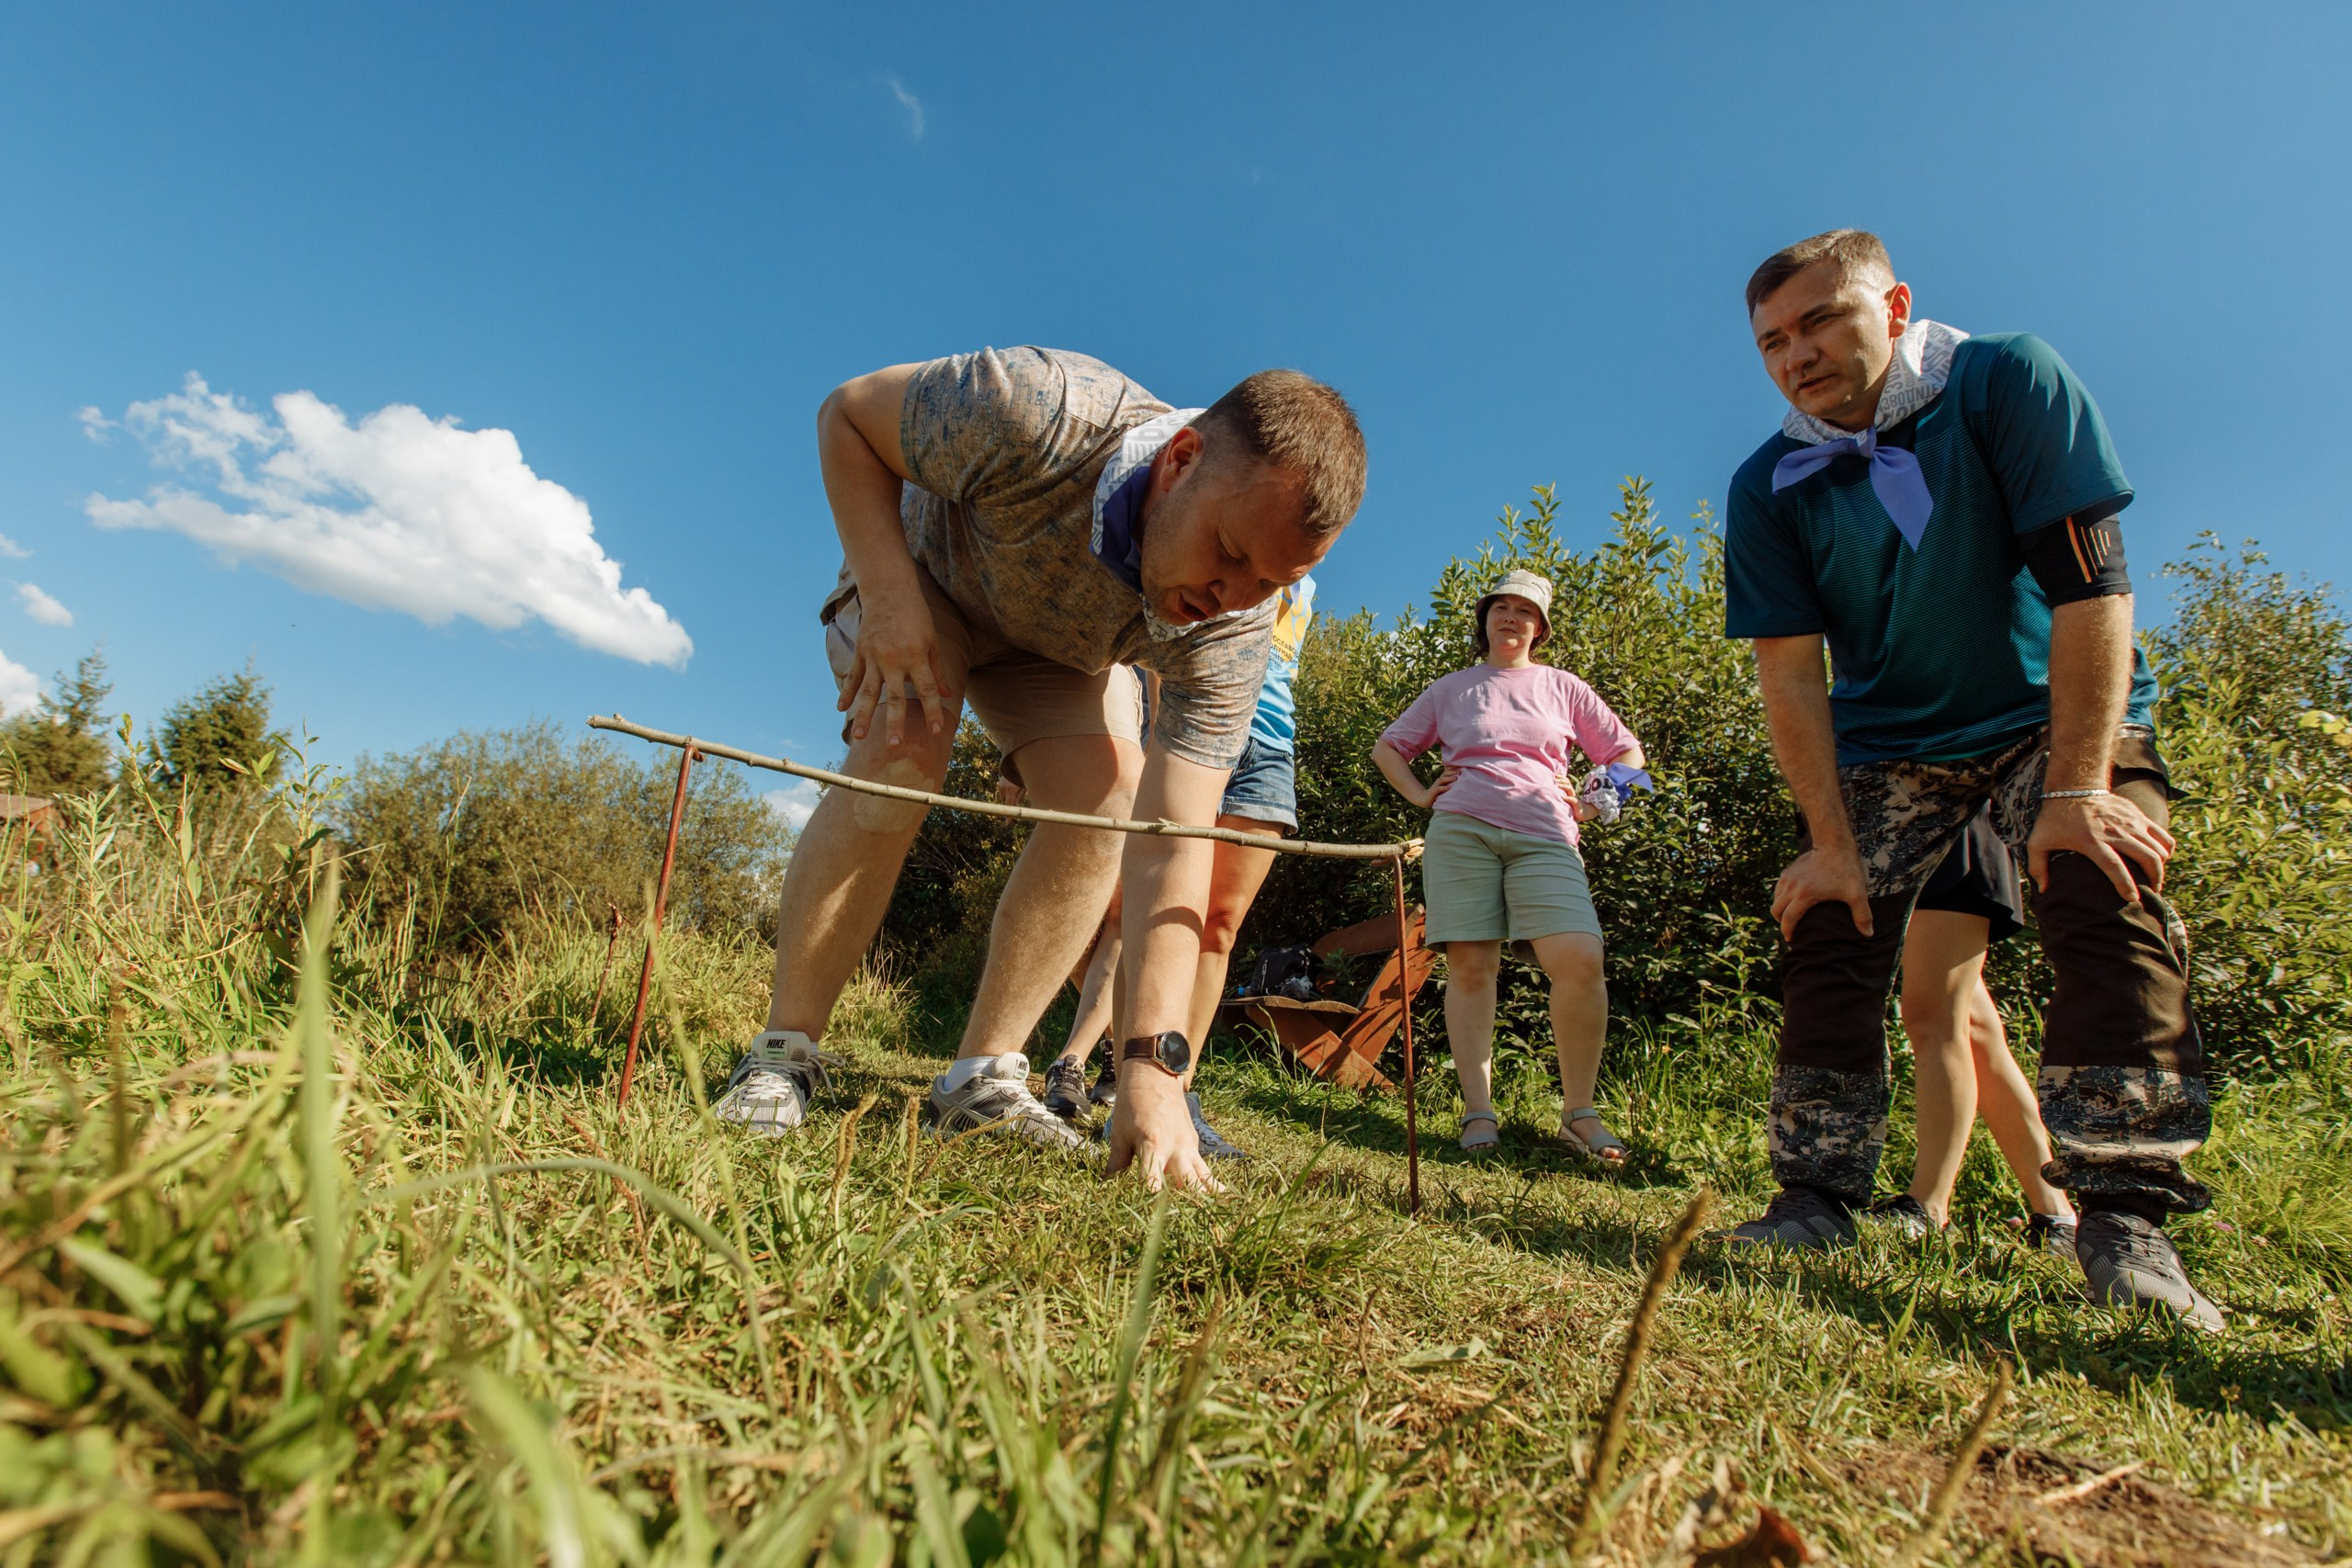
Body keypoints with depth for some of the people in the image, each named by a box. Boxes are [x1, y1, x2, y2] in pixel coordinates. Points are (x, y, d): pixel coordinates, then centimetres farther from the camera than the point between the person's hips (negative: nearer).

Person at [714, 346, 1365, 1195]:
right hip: (923, 569, -2)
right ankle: (780, 1054, -13)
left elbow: (1171, 845, -35)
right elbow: (847, 414, -23)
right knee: (899, 765, -28)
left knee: (1106, 802, -21)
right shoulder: (1034, 412, -42)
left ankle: (982, 1078, -9)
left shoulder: (1230, 629, -33)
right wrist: (888, 593, -36)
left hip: (1062, 642, 3)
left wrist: (1153, 1063, -43)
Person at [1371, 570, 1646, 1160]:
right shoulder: (1451, 689, 20)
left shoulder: (1562, 687, 20)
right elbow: (1386, 747, 25)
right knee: (1470, 967, -6)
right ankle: (1478, 1112, -3)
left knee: (1580, 960, -19)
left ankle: (1579, 1111, -7)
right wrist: (1421, 796, 10)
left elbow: (1628, 754, 23)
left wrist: (1589, 804, 9)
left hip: (1544, 838, 0)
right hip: (1460, 831, 1)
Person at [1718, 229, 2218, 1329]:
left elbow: (2089, 584, -22)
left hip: (2056, 712, -2)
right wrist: (1830, 843, -20)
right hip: (1887, 739, 2)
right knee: (1829, 932, -9)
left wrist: (2076, 787, -28)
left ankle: (2122, 1219, -14)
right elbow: (1790, 673, -12)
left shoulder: (2009, 383, -16)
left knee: (2109, 908, -22)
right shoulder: (1769, 488, -9)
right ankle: (1817, 1198, 0)